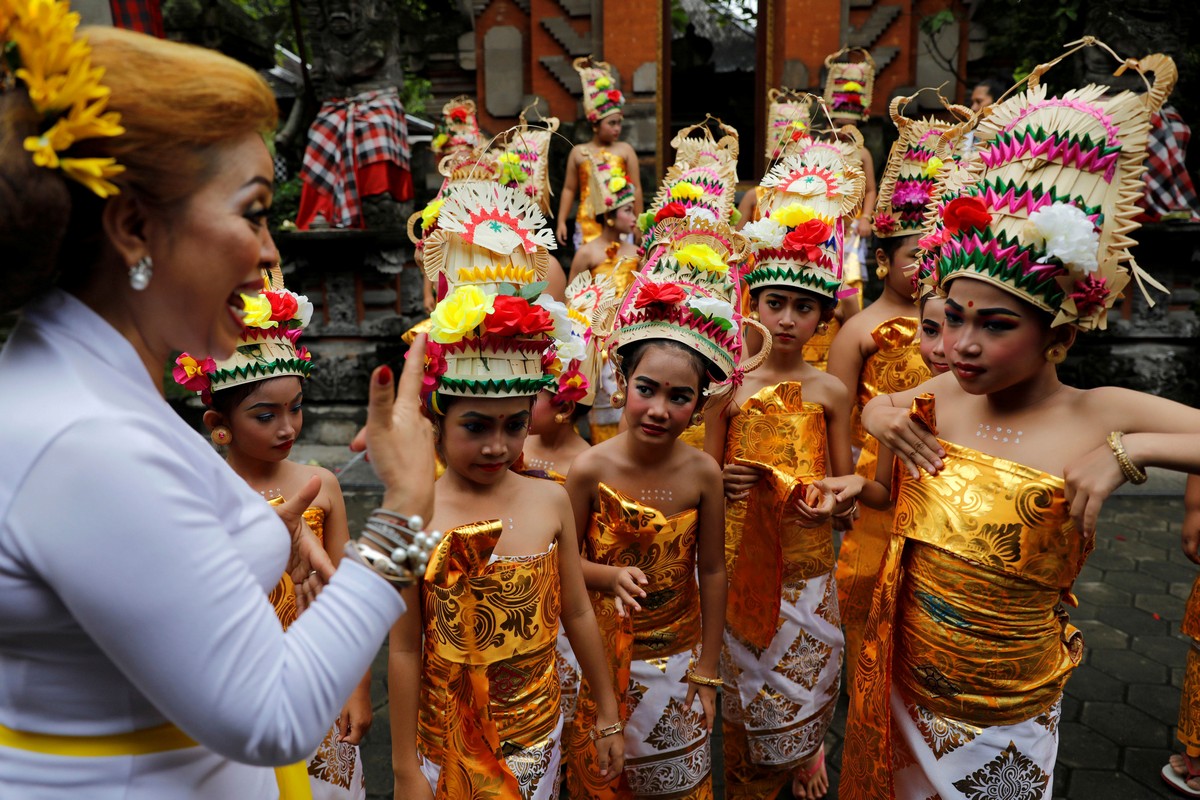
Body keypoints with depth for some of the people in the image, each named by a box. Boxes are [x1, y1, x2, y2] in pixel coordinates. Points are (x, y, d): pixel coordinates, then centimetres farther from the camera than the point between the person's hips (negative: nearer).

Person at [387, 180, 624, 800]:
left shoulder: (550, 501, -9)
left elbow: (577, 615, 1)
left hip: (539, 732, 3)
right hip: (449, 746, -2)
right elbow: (404, 648, -11)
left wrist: (607, 715, 9)